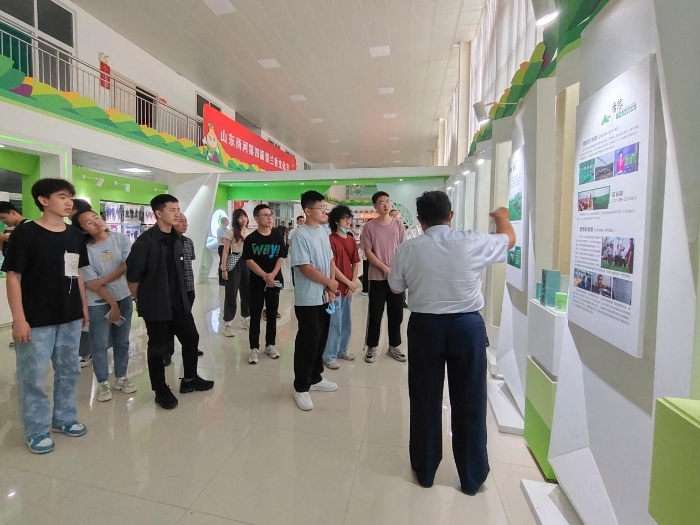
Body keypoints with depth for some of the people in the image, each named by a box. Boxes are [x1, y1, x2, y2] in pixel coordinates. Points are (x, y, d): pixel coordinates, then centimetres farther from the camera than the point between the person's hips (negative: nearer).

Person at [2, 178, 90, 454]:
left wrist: (84, 307, 13)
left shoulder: (75, 235, 5)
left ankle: (64, 418, 34)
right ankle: (37, 431, 24)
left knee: (69, 371, 16)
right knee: (33, 377, 6)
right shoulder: (25, 232, -10)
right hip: (36, 320, -5)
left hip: (70, 318, 5)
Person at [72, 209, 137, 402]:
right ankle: (103, 383, 22)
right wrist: (112, 303, -10)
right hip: (98, 303, -2)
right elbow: (92, 283, -11)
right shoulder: (84, 249, -12)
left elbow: (127, 266, -10)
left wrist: (104, 280, -17)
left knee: (122, 341, 12)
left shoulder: (121, 239, -6)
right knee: (100, 344, 6)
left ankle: (121, 377, 27)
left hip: (124, 297, 2)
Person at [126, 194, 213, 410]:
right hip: (156, 305, -6)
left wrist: (181, 296, 16)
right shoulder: (145, 241, -15)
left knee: (191, 338, 14)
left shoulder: (177, 239, 6)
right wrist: (142, 300, -2)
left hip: (179, 302, 7)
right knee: (158, 348, 8)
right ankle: (161, 391, 27)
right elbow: (132, 275, -13)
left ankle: (190, 379, 34)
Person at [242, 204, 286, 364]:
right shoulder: (250, 239, -6)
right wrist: (265, 276, -19)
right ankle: (254, 348, 15)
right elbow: (249, 261, -10)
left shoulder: (278, 235, 1)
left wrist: (272, 275, -14)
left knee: (272, 314, 11)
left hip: (275, 281, 2)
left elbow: (281, 257, 0)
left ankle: (270, 345, 25)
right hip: (256, 282, -2)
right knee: (255, 316, 4)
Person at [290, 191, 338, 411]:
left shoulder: (323, 232, 9)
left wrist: (331, 288, 0)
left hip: (324, 297, 7)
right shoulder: (300, 235, -14)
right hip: (308, 299, -7)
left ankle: (315, 378, 33)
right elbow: (305, 267, -19)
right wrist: (330, 283, -9)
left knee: (321, 339, 16)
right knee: (307, 342, 0)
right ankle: (301, 388, 16)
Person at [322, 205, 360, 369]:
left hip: (349, 287, 7)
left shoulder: (352, 240, 10)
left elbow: (356, 263, 11)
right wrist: (349, 282, -13)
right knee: (334, 322, -1)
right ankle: (329, 356, 12)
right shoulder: (331, 240, -12)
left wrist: (353, 282, -2)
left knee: (346, 322, 16)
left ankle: (342, 350, 32)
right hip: (336, 287, -7)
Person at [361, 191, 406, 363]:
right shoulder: (369, 226, -4)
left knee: (396, 313, 10)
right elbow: (368, 252, -6)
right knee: (375, 314, 5)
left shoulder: (398, 225, 4)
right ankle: (372, 347, 21)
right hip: (377, 277, -2)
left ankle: (394, 346, 27)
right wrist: (385, 268, -13)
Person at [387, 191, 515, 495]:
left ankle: (425, 471, 32)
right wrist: (502, 217, 34)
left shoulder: (407, 250, -7)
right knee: (469, 403, 15)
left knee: (425, 401, 15)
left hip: (425, 326, 0)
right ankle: (472, 478, 32)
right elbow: (509, 239, 13)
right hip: (467, 325, 0)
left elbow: (396, 288, 7)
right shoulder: (473, 243, -7)